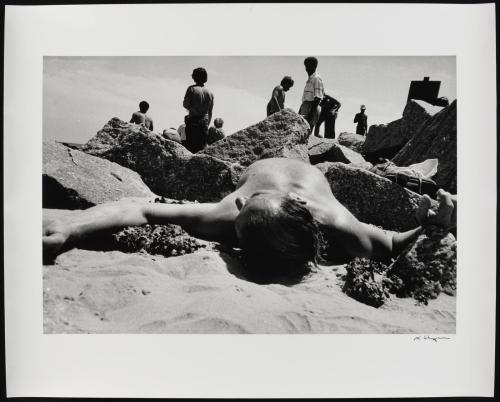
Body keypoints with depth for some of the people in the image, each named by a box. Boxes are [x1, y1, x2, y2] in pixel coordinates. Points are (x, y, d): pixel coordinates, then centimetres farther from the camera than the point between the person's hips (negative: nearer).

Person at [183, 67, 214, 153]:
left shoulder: (192, 89, -7)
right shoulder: (210, 92, 6)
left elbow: (185, 105, -9)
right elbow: (210, 112, 11)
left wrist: (191, 108, 12)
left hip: (192, 122, -4)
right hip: (204, 123, 4)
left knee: (191, 147, 0)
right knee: (202, 147, 9)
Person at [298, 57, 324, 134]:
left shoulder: (316, 78, -8)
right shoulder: (309, 79, 21)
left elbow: (317, 98, -16)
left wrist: (311, 112, -23)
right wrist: (300, 110, 23)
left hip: (312, 107, -9)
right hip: (305, 106, 9)